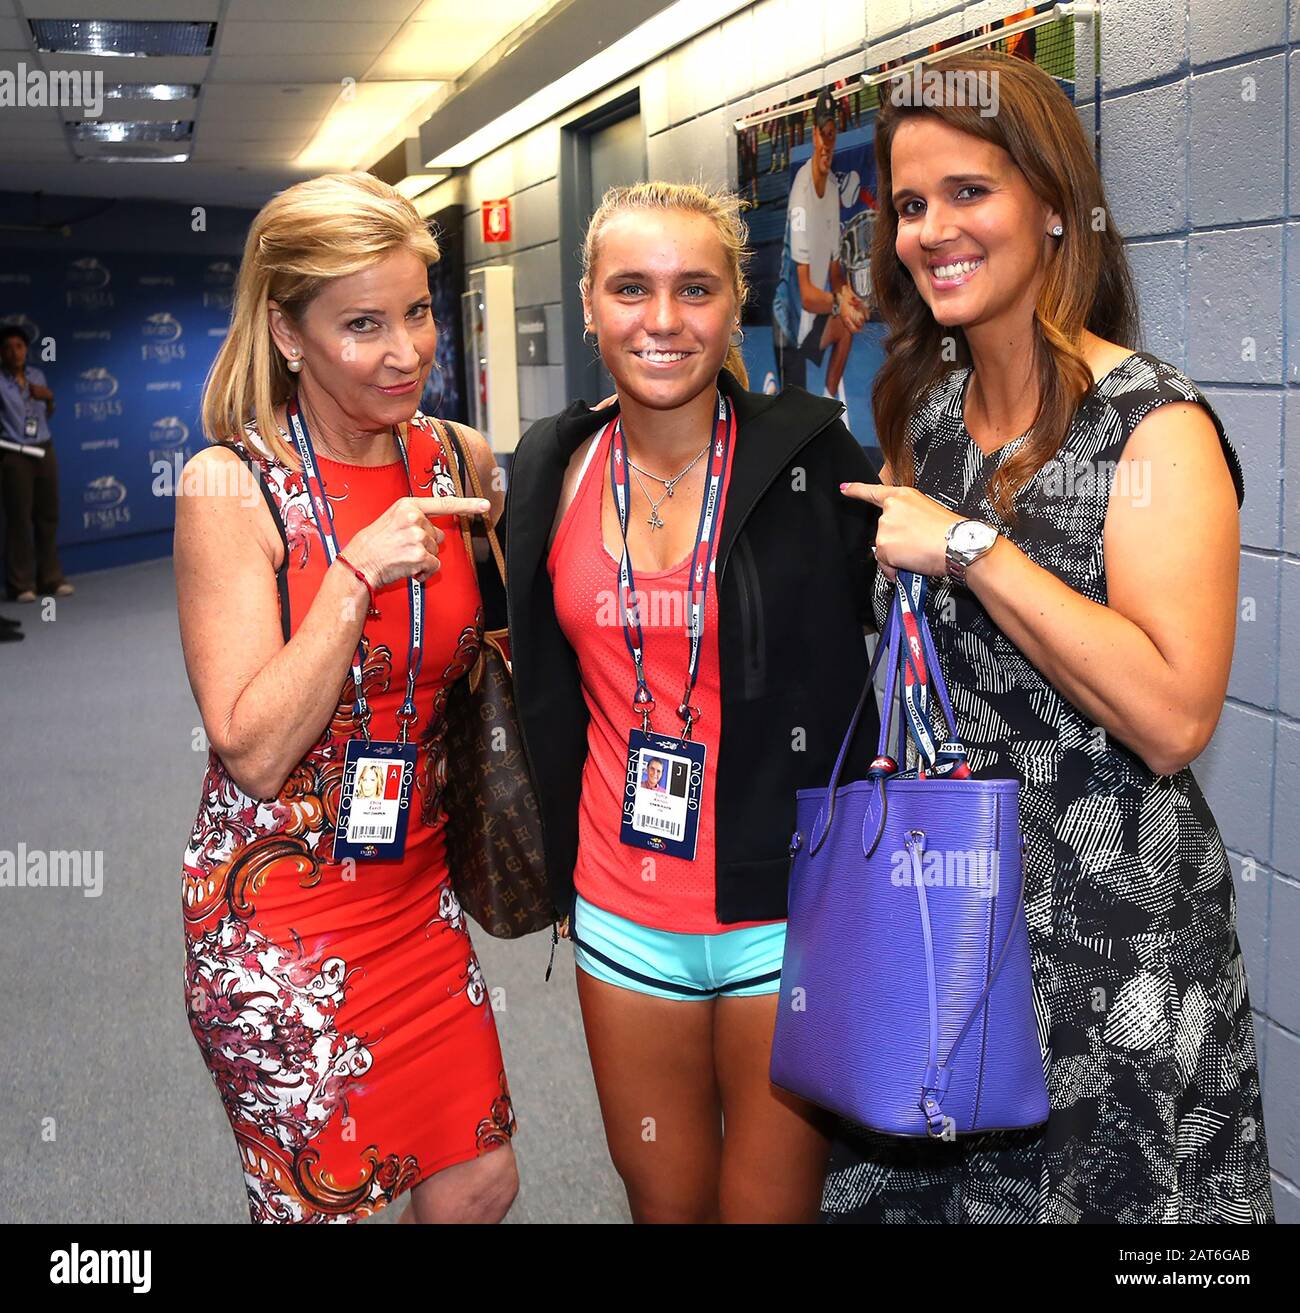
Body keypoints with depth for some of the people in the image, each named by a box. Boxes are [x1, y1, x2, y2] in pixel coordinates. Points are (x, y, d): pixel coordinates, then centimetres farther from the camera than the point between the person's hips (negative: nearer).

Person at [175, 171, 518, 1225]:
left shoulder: (461, 461, 1)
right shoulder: (234, 486, -13)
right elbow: (254, 750, -18)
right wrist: (357, 574, -25)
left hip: (417, 892, 5)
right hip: (281, 914, -5)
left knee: (481, 1189, 11)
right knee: (322, 1201, 8)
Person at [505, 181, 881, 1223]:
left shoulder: (813, 460, -11)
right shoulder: (555, 469, 1)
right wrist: (562, 873, 14)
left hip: (789, 913, -3)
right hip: (623, 915, 4)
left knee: (772, 1204, 11)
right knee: (663, 1201, 19)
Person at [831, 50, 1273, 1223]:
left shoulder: (1153, 425, -15)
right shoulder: (923, 412, 6)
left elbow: (1173, 718, -26)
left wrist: (969, 546, -24)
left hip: (1103, 915, -6)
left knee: (1085, 1182, 9)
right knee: (921, 1184, 18)